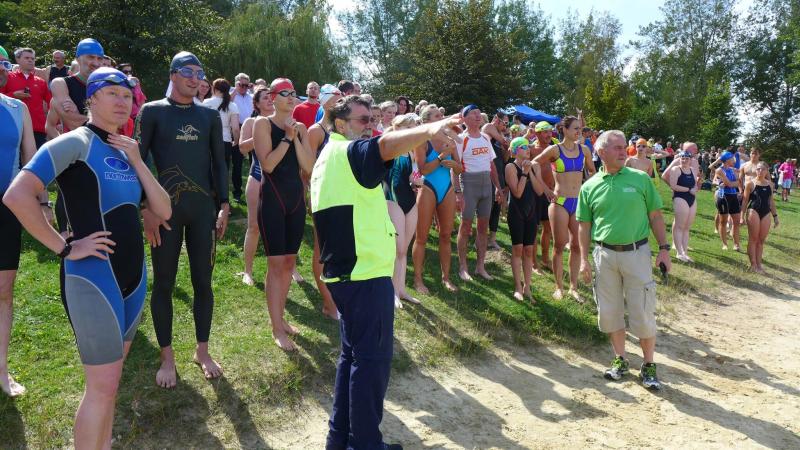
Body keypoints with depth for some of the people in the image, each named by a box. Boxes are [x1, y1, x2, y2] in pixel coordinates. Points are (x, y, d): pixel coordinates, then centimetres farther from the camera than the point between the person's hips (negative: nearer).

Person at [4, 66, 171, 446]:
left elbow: (163, 212, 6)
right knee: (103, 385, -2)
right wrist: (64, 248, -18)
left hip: (133, 275, 8)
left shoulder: (127, 152, 12)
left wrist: (137, 162, -3)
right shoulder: (74, 143, -10)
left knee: (110, 378, 18)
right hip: (93, 277, -7)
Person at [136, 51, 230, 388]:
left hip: (203, 208, 3)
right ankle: (167, 356, 19)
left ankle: (202, 350, 23)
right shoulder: (153, 111, 0)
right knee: (164, 283, 5)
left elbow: (219, 162, 12)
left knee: (203, 281, 8)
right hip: (165, 208, -2)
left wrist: (224, 205, 4)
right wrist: (147, 208, -11)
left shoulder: (210, 116, 10)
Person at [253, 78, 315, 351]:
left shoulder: (300, 127, 9)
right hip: (272, 198, -5)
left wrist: (296, 137, -11)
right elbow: (267, 164, -17)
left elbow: (308, 167, -2)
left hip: (296, 198, 6)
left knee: (289, 262, 11)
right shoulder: (263, 123, -5)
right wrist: (287, 137, -16)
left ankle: (281, 317, 24)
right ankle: (277, 329, 1)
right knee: (276, 264, -6)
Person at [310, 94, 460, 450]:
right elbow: (388, 146, -34)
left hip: (344, 271, 10)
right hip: (366, 273, -10)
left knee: (354, 353, 17)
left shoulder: (327, 159, 20)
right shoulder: (350, 152, -11)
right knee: (372, 357, -3)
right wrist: (429, 129, -49)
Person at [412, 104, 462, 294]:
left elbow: (460, 169, 13)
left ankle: (446, 277, 19)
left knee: (446, 235, 10)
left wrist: (453, 164, -8)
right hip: (428, 189, -5)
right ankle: (418, 279, 8)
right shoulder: (422, 141, -6)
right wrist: (442, 156, -18)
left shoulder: (449, 140, 9)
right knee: (422, 237, 0)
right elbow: (423, 169, -15)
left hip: (447, 190, 5)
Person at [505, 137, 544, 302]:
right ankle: (518, 287, 9)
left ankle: (527, 287, 15)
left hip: (531, 212, 5)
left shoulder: (533, 166, 6)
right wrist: (524, 172, -17)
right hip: (516, 212, -5)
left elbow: (540, 191, -3)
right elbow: (517, 193, -17)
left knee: (529, 250, 8)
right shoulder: (511, 167, -9)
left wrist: (530, 172, -10)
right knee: (518, 248, 0)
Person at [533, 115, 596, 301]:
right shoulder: (555, 150, -5)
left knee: (576, 245, 6)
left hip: (579, 202, 4)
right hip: (560, 202, -4)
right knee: (559, 245, 2)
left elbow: (592, 171, 21)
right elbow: (534, 164, 2)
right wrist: (546, 189, -1)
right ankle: (558, 287, 13)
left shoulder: (583, 150, 6)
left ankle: (573, 287, 16)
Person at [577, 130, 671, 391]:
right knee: (610, 312, 10)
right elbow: (584, 225, 7)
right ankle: (620, 360, 28)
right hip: (604, 254, 2)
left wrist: (664, 249, -2)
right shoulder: (590, 186, 3)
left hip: (636, 253, -1)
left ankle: (648, 366, 17)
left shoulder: (641, 179, 0)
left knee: (643, 314, 1)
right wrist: (584, 259, 2)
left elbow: (655, 216, 4)